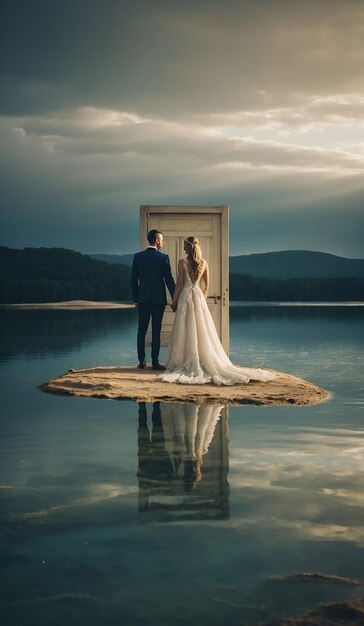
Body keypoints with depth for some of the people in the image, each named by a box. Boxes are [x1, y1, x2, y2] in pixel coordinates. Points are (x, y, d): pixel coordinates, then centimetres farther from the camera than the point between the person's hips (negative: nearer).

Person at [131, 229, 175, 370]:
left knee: (141, 331, 9)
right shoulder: (163, 257, -7)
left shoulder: (138, 256, 2)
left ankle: (142, 361, 9)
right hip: (158, 299, -2)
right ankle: (155, 362, 3)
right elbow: (169, 279, -6)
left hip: (143, 299, 2)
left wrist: (135, 299, 12)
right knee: (156, 332, 2)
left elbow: (134, 279, 4)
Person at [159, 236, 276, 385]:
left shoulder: (182, 262, -9)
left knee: (185, 332, 1)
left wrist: (174, 301, -1)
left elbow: (179, 284, -9)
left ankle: (186, 363, 1)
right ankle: (206, 362, 9)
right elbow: (206, 286, 8)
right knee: (202, 332, 8)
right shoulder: (204, 263, 4)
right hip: (199, 297, 4)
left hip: (185, 297, -4)